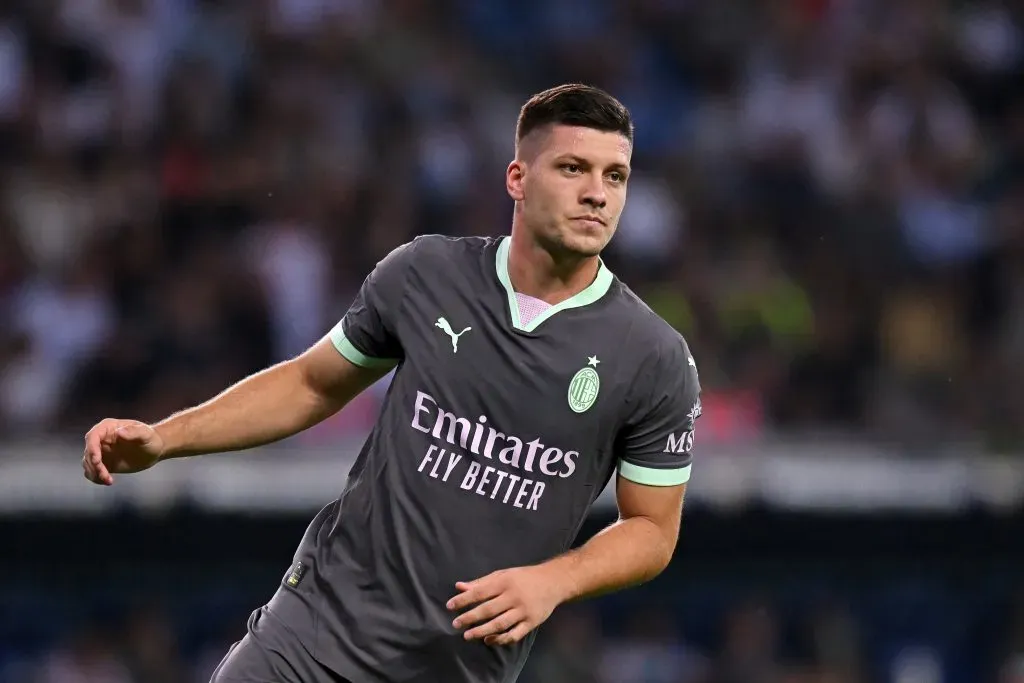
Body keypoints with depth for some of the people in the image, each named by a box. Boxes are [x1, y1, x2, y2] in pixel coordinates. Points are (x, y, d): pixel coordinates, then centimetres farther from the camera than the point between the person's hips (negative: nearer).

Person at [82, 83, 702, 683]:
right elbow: (313, 384, 12)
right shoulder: (423, 273, -2)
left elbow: (652, 528, 1)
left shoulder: (657, 362, -7)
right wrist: (164, 438, 3)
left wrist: (552, 582, -17)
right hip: (324, 623, 1)